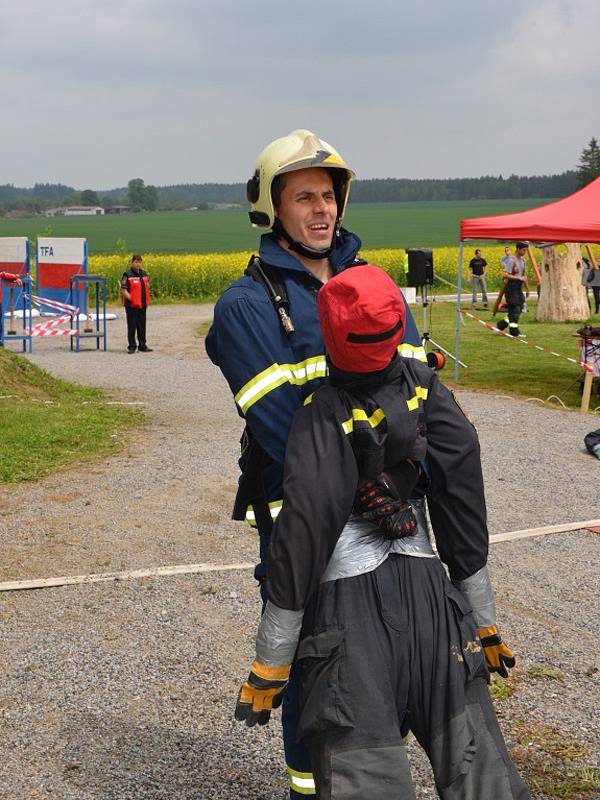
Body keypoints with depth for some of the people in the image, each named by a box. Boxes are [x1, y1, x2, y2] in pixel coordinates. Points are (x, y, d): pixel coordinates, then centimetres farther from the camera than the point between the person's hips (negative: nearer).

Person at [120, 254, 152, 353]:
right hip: (132, 306, -6)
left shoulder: (144, 274, 12)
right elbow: (123, 290, -12)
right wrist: (131, 299, -21)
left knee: (142, 326, 11)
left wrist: (147, 301, 11)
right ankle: (132, 346, 6)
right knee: (132, 326, 0)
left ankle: (142, 346, 18)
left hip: (142, 306, 6)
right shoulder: (127, 275, -8)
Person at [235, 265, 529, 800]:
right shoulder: (426, 387, -1)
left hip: (347, 598, -4)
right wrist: (484, 620, 17)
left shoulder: (321, 418, -13)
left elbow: (301, 541, -14)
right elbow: (464, 502, 5)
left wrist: (268, 669, -5)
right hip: (425, 587, 4)